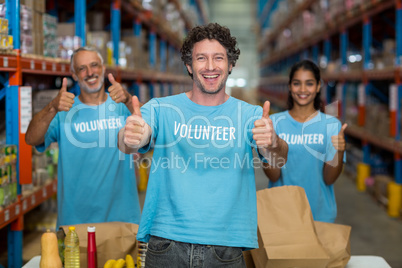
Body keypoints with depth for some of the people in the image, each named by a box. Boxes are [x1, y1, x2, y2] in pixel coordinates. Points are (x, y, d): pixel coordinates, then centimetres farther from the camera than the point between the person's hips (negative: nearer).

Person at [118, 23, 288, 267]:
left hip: (225, 248, 1)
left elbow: (278, 159, -14)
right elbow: (129, 145, -15)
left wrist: (272, 144, -38)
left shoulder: (251, 116, 2)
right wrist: (128, 139, -40)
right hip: (166, 245, 0)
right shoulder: (161, 109, 2)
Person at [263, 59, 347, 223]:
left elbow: (329, 179, -6)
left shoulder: (332, 125, -3)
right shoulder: (275, 122, -2)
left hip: (320, 213, 0)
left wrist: (340, 151, -23)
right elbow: (273, 176, -7)